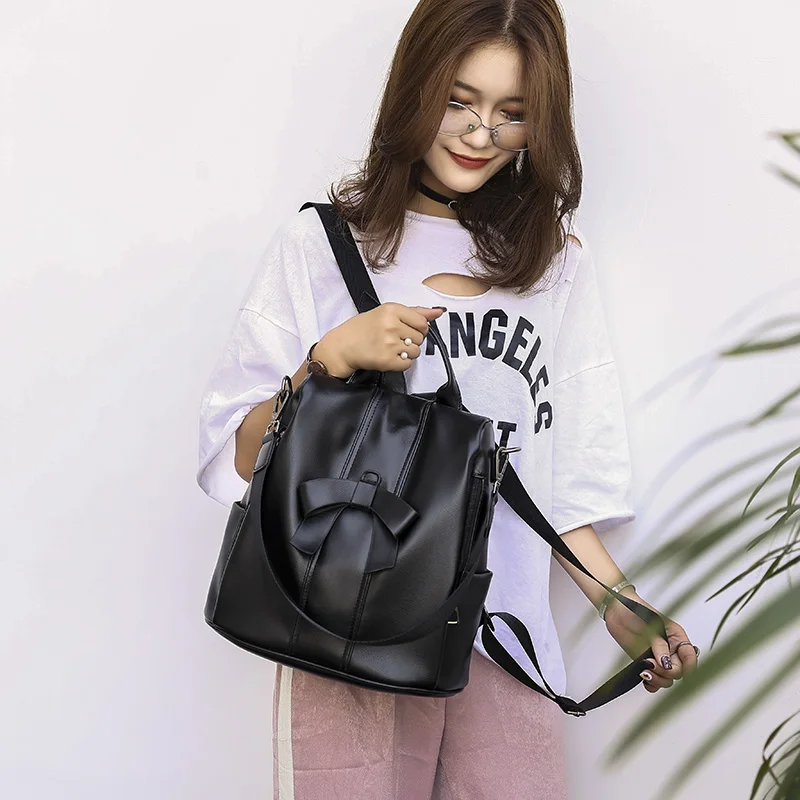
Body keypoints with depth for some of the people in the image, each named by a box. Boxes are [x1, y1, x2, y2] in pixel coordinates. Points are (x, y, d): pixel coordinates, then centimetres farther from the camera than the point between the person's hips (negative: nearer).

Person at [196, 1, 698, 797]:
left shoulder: (558, 260, 10)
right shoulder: (323, 241, -1)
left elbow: (564, 471, 11)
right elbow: (236, 456, -2)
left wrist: (618, 604, 1)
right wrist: (331, 360, -17)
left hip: (503, 641, 3)